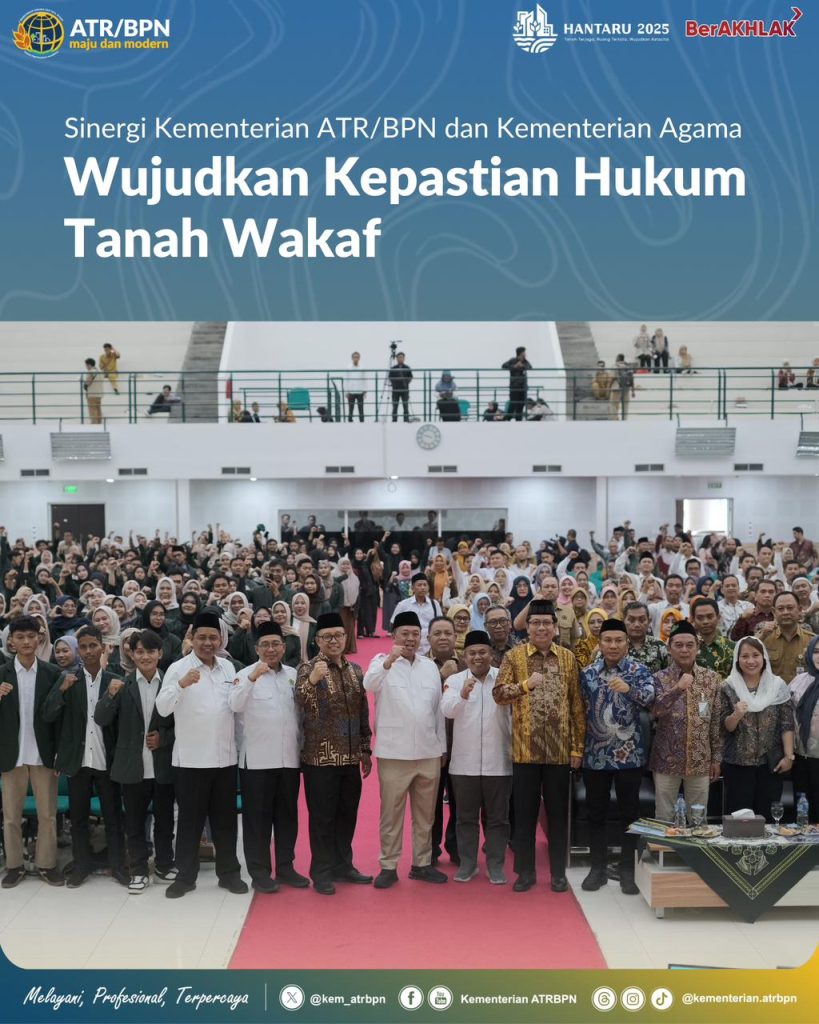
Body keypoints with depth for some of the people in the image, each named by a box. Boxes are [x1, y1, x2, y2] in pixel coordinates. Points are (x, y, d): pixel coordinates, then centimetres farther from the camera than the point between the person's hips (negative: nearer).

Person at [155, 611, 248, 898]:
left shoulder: (228, 667, 7)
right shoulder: (178, 668, -8)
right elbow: (163, 709, -20)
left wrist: (240, 744, 11)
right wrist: (181, 685, -37)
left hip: (225, 757, 4)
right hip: (190, 759, -4)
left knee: (225, 819, 12)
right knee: (190, 820, 6)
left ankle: (229, 873, 22)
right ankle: (185, 875, 18)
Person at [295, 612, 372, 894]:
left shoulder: (355, 670, 8)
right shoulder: (308, 668, -8)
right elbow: (300, 701, -26)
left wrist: (366, 750, 13)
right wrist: (312, 679, -45)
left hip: (350, 757, 5)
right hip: (320, 757, -5)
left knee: (347, 814, 13)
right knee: (322, 816, 3)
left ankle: (343, 865, 28)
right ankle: (322, 872, 15)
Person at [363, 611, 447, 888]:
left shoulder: (430, 666, 10)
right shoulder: (382, 662, -2)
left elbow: (437, 708, 12)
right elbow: (369, 685, -23)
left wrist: (442, 747, 11)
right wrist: (389, 661, -39)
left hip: (428, 752, 4)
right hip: (394, 753, -4)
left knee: (425, 813, 11)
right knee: (391, 813, 4)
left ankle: (422, 863, 22)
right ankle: (388, 866, 13)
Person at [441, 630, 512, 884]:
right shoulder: (454, 680, -1)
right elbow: (447, 710, -16)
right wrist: (462, 696, -35)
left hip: (498, 761, 0)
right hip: (464, 762, 1)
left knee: (497, 817, 9)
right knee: (466, 816, 11)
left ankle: (496, 865, 19)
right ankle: (467, 863, 22)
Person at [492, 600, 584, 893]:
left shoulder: (568, 658, 5)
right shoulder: (514, 656, 0)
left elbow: (576, 705, 6)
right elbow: (498, 693, -10)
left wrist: (578, 746, 2)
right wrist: (526, 684, -25)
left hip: (559, 749, 1)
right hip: (525, 749, -1)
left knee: (558, 812, 9)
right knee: (524, 812, 6)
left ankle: (559, 872, 20)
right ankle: (525, 871, 18)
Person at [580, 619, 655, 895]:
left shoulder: (639, 671, -3)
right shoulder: (587, 673, 5)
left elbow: (650, 698, -22)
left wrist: (629, 689, -41)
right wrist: (578, 746, 6)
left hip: (629, 754, -2)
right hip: (595, 755, 3)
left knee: (629, 813, 5)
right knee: (595, 813, 9)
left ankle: (628, 870, 15)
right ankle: (598, 868, 20)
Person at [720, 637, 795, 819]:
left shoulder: (778, 686, 1)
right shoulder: (729, 688, -2)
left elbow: (787, 724, 0)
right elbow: (726, 727, -2)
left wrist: (789, 755, -7)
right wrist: (736, 715, -22)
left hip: (771, 763, 1)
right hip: (737, 763, -1)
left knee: (767, 817, 5)